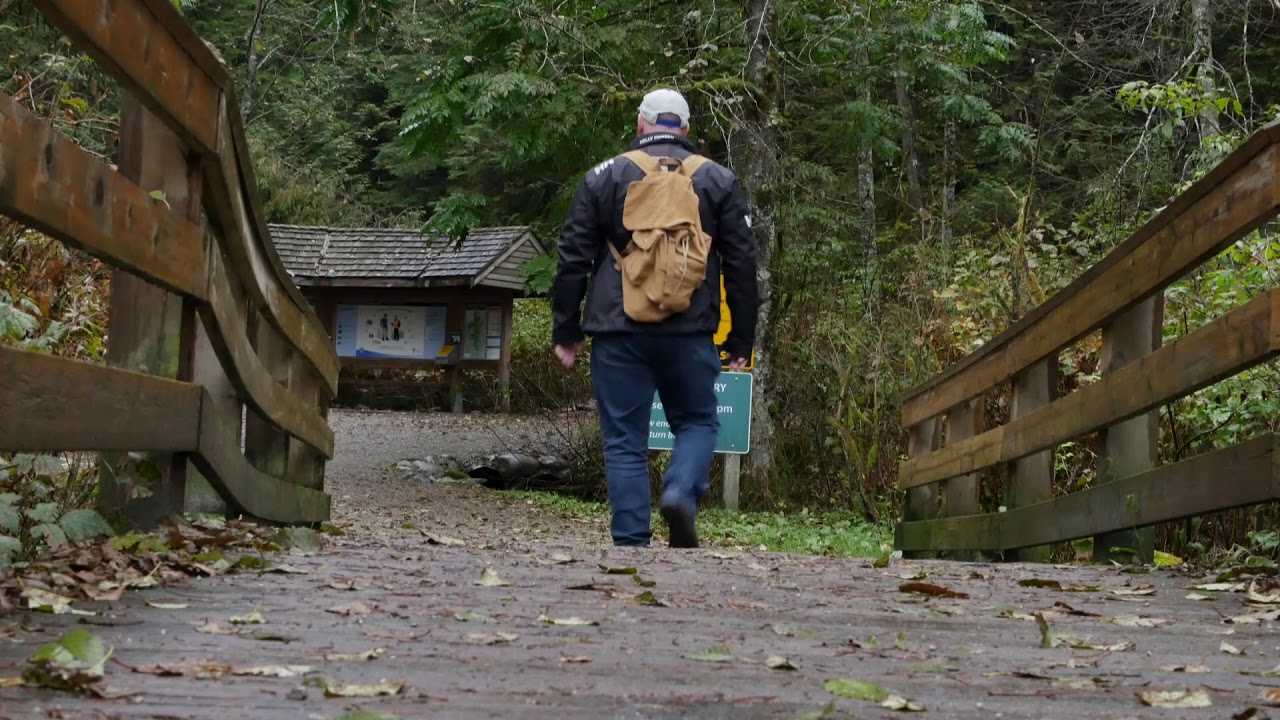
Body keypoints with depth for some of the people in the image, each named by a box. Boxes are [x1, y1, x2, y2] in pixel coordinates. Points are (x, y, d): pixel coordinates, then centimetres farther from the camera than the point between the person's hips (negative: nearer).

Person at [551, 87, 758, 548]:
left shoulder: (603, 177, 7)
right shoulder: (718, 181, 9)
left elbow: (573, 260, 5)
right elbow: (741, 265, 8)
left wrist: (566, 331, 11)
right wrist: (741, 342, 11)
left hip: (618, 333, 0)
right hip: (690, 333, 0)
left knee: (625, 440, 6)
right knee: (697, 422, 16)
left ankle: (630, 542, 2)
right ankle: (681, 494, -10)